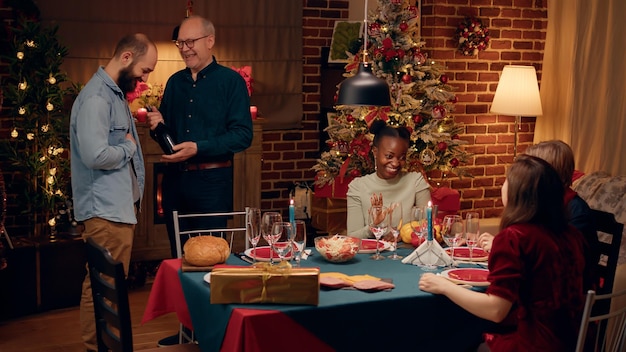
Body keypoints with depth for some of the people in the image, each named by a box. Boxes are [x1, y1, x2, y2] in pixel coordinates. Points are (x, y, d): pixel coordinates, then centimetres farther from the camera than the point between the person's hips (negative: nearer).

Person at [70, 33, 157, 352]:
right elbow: (95, 155, -27)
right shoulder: (96, 98, -17)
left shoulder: (116, 92, 15)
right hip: (106, 209, -10)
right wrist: (129, 147, -11)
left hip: (121, 205, 10)